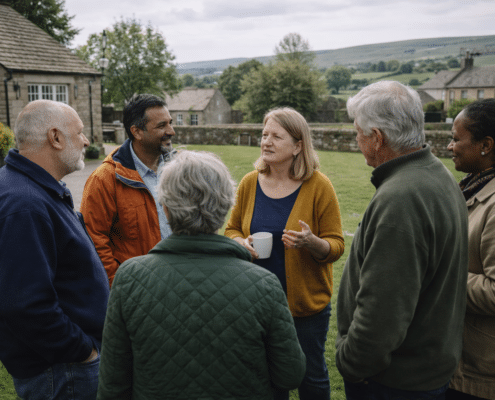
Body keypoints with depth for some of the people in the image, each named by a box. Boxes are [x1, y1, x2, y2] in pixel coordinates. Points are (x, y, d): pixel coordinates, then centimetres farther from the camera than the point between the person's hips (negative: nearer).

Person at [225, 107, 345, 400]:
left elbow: (336, 245, -9)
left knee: (311, 375, 14)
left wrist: (312, 243, -30)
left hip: (306, 302, -3)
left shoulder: (319, 186, -12)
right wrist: (240, 243, -12)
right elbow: (232, 229, 10)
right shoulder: (250, 183, -2)